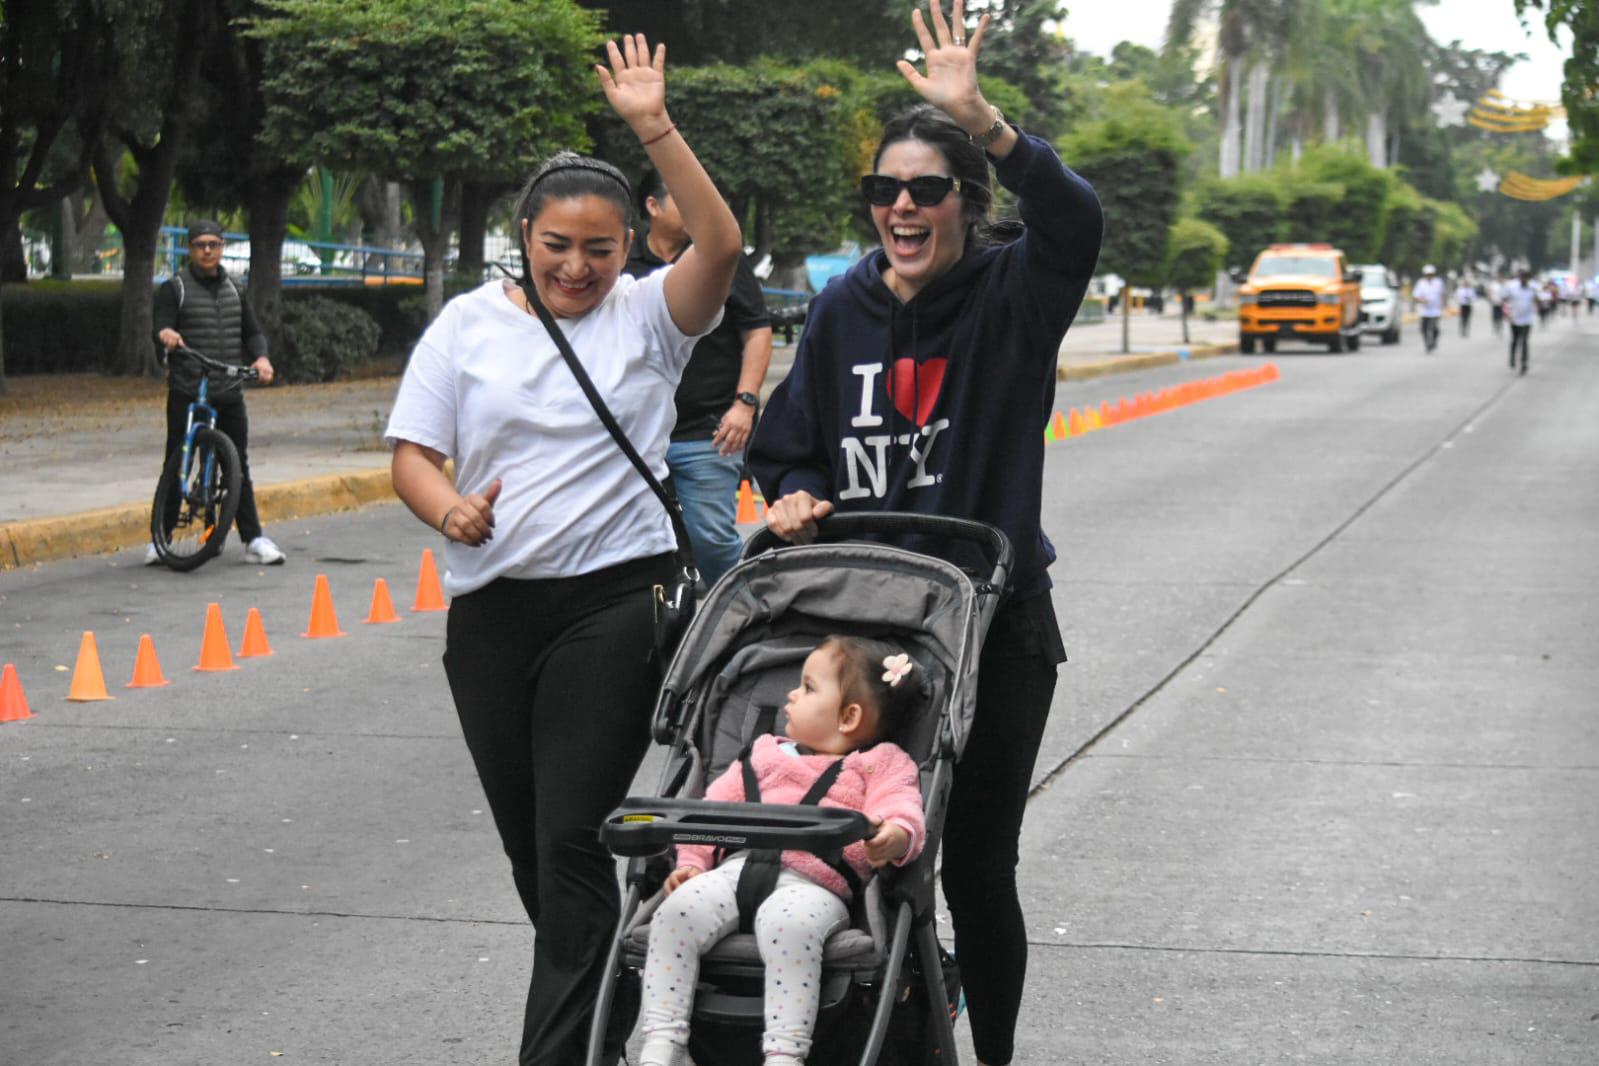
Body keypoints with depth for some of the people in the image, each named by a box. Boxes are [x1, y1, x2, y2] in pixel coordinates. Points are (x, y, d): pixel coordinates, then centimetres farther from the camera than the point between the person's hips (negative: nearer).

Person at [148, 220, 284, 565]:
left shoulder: (233, 289, 16)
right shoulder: (174, 288, 2)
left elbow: (252, 332, 17)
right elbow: (161, 326, -10)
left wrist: (260, 357, -4)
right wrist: (166, 335, -35)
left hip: (229, 393, 4)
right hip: (186, 391, -3)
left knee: (238, 466, 3)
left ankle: (253, 539, 5)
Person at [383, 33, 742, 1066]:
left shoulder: (646, 315, 2)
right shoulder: (469, 322, 8)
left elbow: (721, 245, -16)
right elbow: (413, 452, 6)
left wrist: (654, 127, -20)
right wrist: (450, 509, -15)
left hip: (614, 601, -4)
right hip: (491, 608, 4)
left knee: (571, 842, -11)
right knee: (528, 844, 12)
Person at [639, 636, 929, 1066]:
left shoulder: (882, 764, 16)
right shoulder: (765, 753, 33)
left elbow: (902, 812, -3)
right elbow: (717, 806, 28)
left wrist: (894, 838, -27)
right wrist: (691, 862, 12)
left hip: (814, 883, -4)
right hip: (739, 867, 5)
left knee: (788, 922, -39)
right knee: (679, 909, -25)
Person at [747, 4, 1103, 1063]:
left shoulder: (1011, 295, -6)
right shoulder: (843, 311, 6)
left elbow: (1076, 222, -29)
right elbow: (790, 446, 17)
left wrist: (984, 122, -41)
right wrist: (798, 497, -6)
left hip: (993, 628, -3)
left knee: (978, 867, 4)